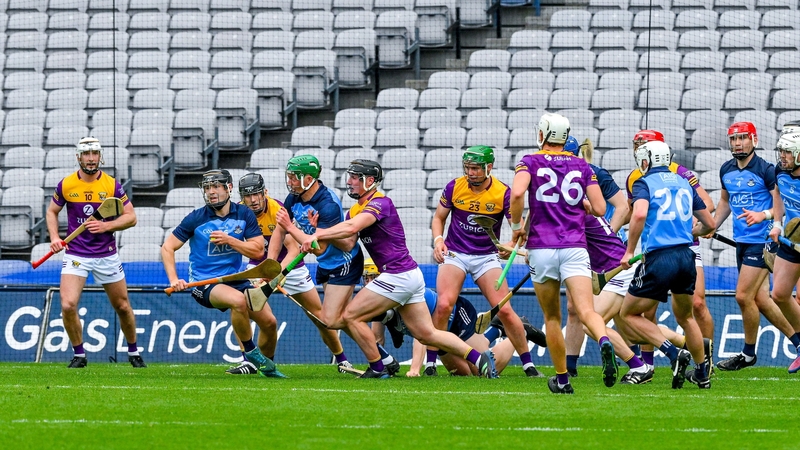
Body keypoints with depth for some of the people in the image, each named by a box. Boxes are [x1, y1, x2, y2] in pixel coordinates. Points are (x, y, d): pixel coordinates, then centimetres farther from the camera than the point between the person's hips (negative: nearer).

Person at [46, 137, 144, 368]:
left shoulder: (112, 185, -6)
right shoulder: (66, 185, -3)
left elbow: (131, 217, -3)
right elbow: (52, 212, 12)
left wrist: (106, 226, -18)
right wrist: (54, 237, -4)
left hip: (106, 255, 0)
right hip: (75, 254, 0)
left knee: (122, 307, 9)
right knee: (68, 305, -17)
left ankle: (133, 352, 31)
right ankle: (79, 355, 1)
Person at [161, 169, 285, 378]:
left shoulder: (244, 214, 0)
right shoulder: (196, 219, -8)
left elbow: (258, 250, -4)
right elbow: (167, 247, -3)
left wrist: (229, 240, -17)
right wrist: (174, 280, -15)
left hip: (236, 279, 5)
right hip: (205, 283, -5)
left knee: (270, 323, -1)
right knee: (238, 300, -35)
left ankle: (266, 366, 28)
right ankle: (250, 353, -15)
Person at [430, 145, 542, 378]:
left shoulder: (503, 193, -11)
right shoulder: (454, 187, -5)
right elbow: (439, 218, 9)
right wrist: (438, 240, -10)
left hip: (487, 257, 0)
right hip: (454, 254, 0)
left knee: (505, 310, -10)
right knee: (443, 305, -21)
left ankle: (528, 364, 5)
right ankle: (430, 363, -10)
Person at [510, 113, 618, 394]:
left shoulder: (530, 162, 5)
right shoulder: (582, 167, 12)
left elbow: (517, 193, -16)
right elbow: (599, 209, 6)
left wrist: (517, 226, 0)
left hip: (541, 248, -1)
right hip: (575, 249, 1)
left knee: (552, 317, 14)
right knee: (586, 311, -14)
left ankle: (562, 380, 18)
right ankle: (604, 342, -45)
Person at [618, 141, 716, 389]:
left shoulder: (644, 183, 1)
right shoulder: (684, 184, 16)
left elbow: (639, 214, -20)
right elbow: (708, 224, 21)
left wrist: (629, 251, -12)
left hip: (659, 258, -6)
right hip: (686, 256, 6)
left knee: (629, 314, 9)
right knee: (685, 317, 26)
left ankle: (674, 353, -8)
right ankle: (703, 374, 27)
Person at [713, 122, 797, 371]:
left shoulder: (765, 170, -10)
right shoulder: (726, 171, 11)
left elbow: (782, 205, -12)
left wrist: (763, 215, -28)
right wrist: (712, 226, 16)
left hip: (761, 241, -7)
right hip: (742, 241, 7)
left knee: (744, 296, -9)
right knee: (761, 299, 7)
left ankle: (748, 354, 6)